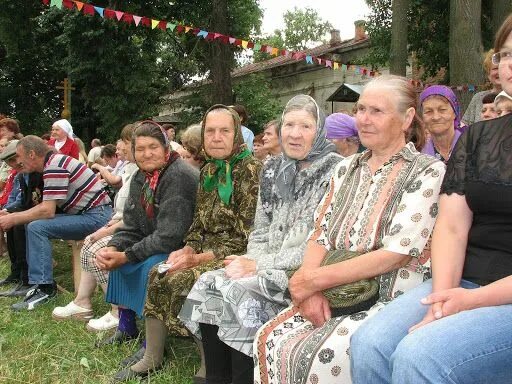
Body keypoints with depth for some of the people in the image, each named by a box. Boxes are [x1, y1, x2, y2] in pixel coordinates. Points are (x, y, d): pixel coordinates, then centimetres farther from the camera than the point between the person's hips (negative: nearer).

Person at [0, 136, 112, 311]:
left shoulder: (54, 166, -17)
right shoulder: (53, 162, 13)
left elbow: (48, 211, -20)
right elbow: (47, 205, 20)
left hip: (96, 216, -10)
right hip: (88, 213, 10)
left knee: (37, 227, -18)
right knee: (34, 224, 9)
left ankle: (44, 288, -11)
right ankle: (42, 280, 13)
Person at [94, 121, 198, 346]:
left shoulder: (179, 176, -23)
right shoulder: (140, 179, 5)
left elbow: (169, 236, -27)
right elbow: (131, 228, 6)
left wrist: (126, 256, -24)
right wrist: (113, 249, -15)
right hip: (157, 246, 9)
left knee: (151, 265, -30)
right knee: (117, 255, 1)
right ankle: (126, 328, 12)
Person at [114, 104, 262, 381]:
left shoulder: (251, 170, -14)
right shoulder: (208, 171, 11)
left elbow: (246, 238, -18)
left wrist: (197, 259, -19)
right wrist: (186, 251, -5)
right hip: (207, 252, 8)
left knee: (181, 281, -25)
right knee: (158, 276, -9)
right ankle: (151, 357, 4)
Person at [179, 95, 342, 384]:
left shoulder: (335, 171, -9)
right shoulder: (273, 169, 12)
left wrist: (260, 265, -16)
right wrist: (250, 260, -7)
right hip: (269, 268, 6)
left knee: (241, 293, -26)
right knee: (209, 284, -14)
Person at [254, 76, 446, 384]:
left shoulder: (427, 171, -5)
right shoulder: (347, 169, 14)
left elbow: (397, 253, -15)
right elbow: (320, 236, 10)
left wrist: (314, 280, -15)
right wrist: (309, 289, -11)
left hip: (394, 301, -5)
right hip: (334, 299, 5)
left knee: (325, 356, -29)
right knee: (271, 340, -18)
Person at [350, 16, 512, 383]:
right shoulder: (477, 137, 12)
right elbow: (452, 226, 3)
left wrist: (475, 299, -19)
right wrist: (442, 295, -12)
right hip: (462, 284, 4)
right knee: (370, 345, -18)